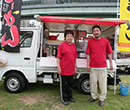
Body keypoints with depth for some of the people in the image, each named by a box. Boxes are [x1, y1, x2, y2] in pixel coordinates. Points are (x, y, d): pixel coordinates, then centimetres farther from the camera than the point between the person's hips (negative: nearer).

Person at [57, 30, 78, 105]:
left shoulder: (74, 46, 8)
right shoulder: (62, 45, -9)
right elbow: (58, 57, -10)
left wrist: (75, 66, 13)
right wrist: (58, 67, -13)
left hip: (71, 69, 6)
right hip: (64, 69, -5)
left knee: (70, 84, 19)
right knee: (64, 84, 9)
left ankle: (70, 96, 37)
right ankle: (64, 98, 26)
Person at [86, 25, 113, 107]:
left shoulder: (105, 41, 2)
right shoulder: (90, 42, 3)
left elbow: (109, 53, 7)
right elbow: (88, 54, 4)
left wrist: (111, 63, 6)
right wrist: (88, 64, 0)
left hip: (103, 67, -1)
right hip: (93, 67, 1)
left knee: (103, 84, 6)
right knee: (93, 83, 12)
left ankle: (102, 99, 25)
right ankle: (94, 97, 32)